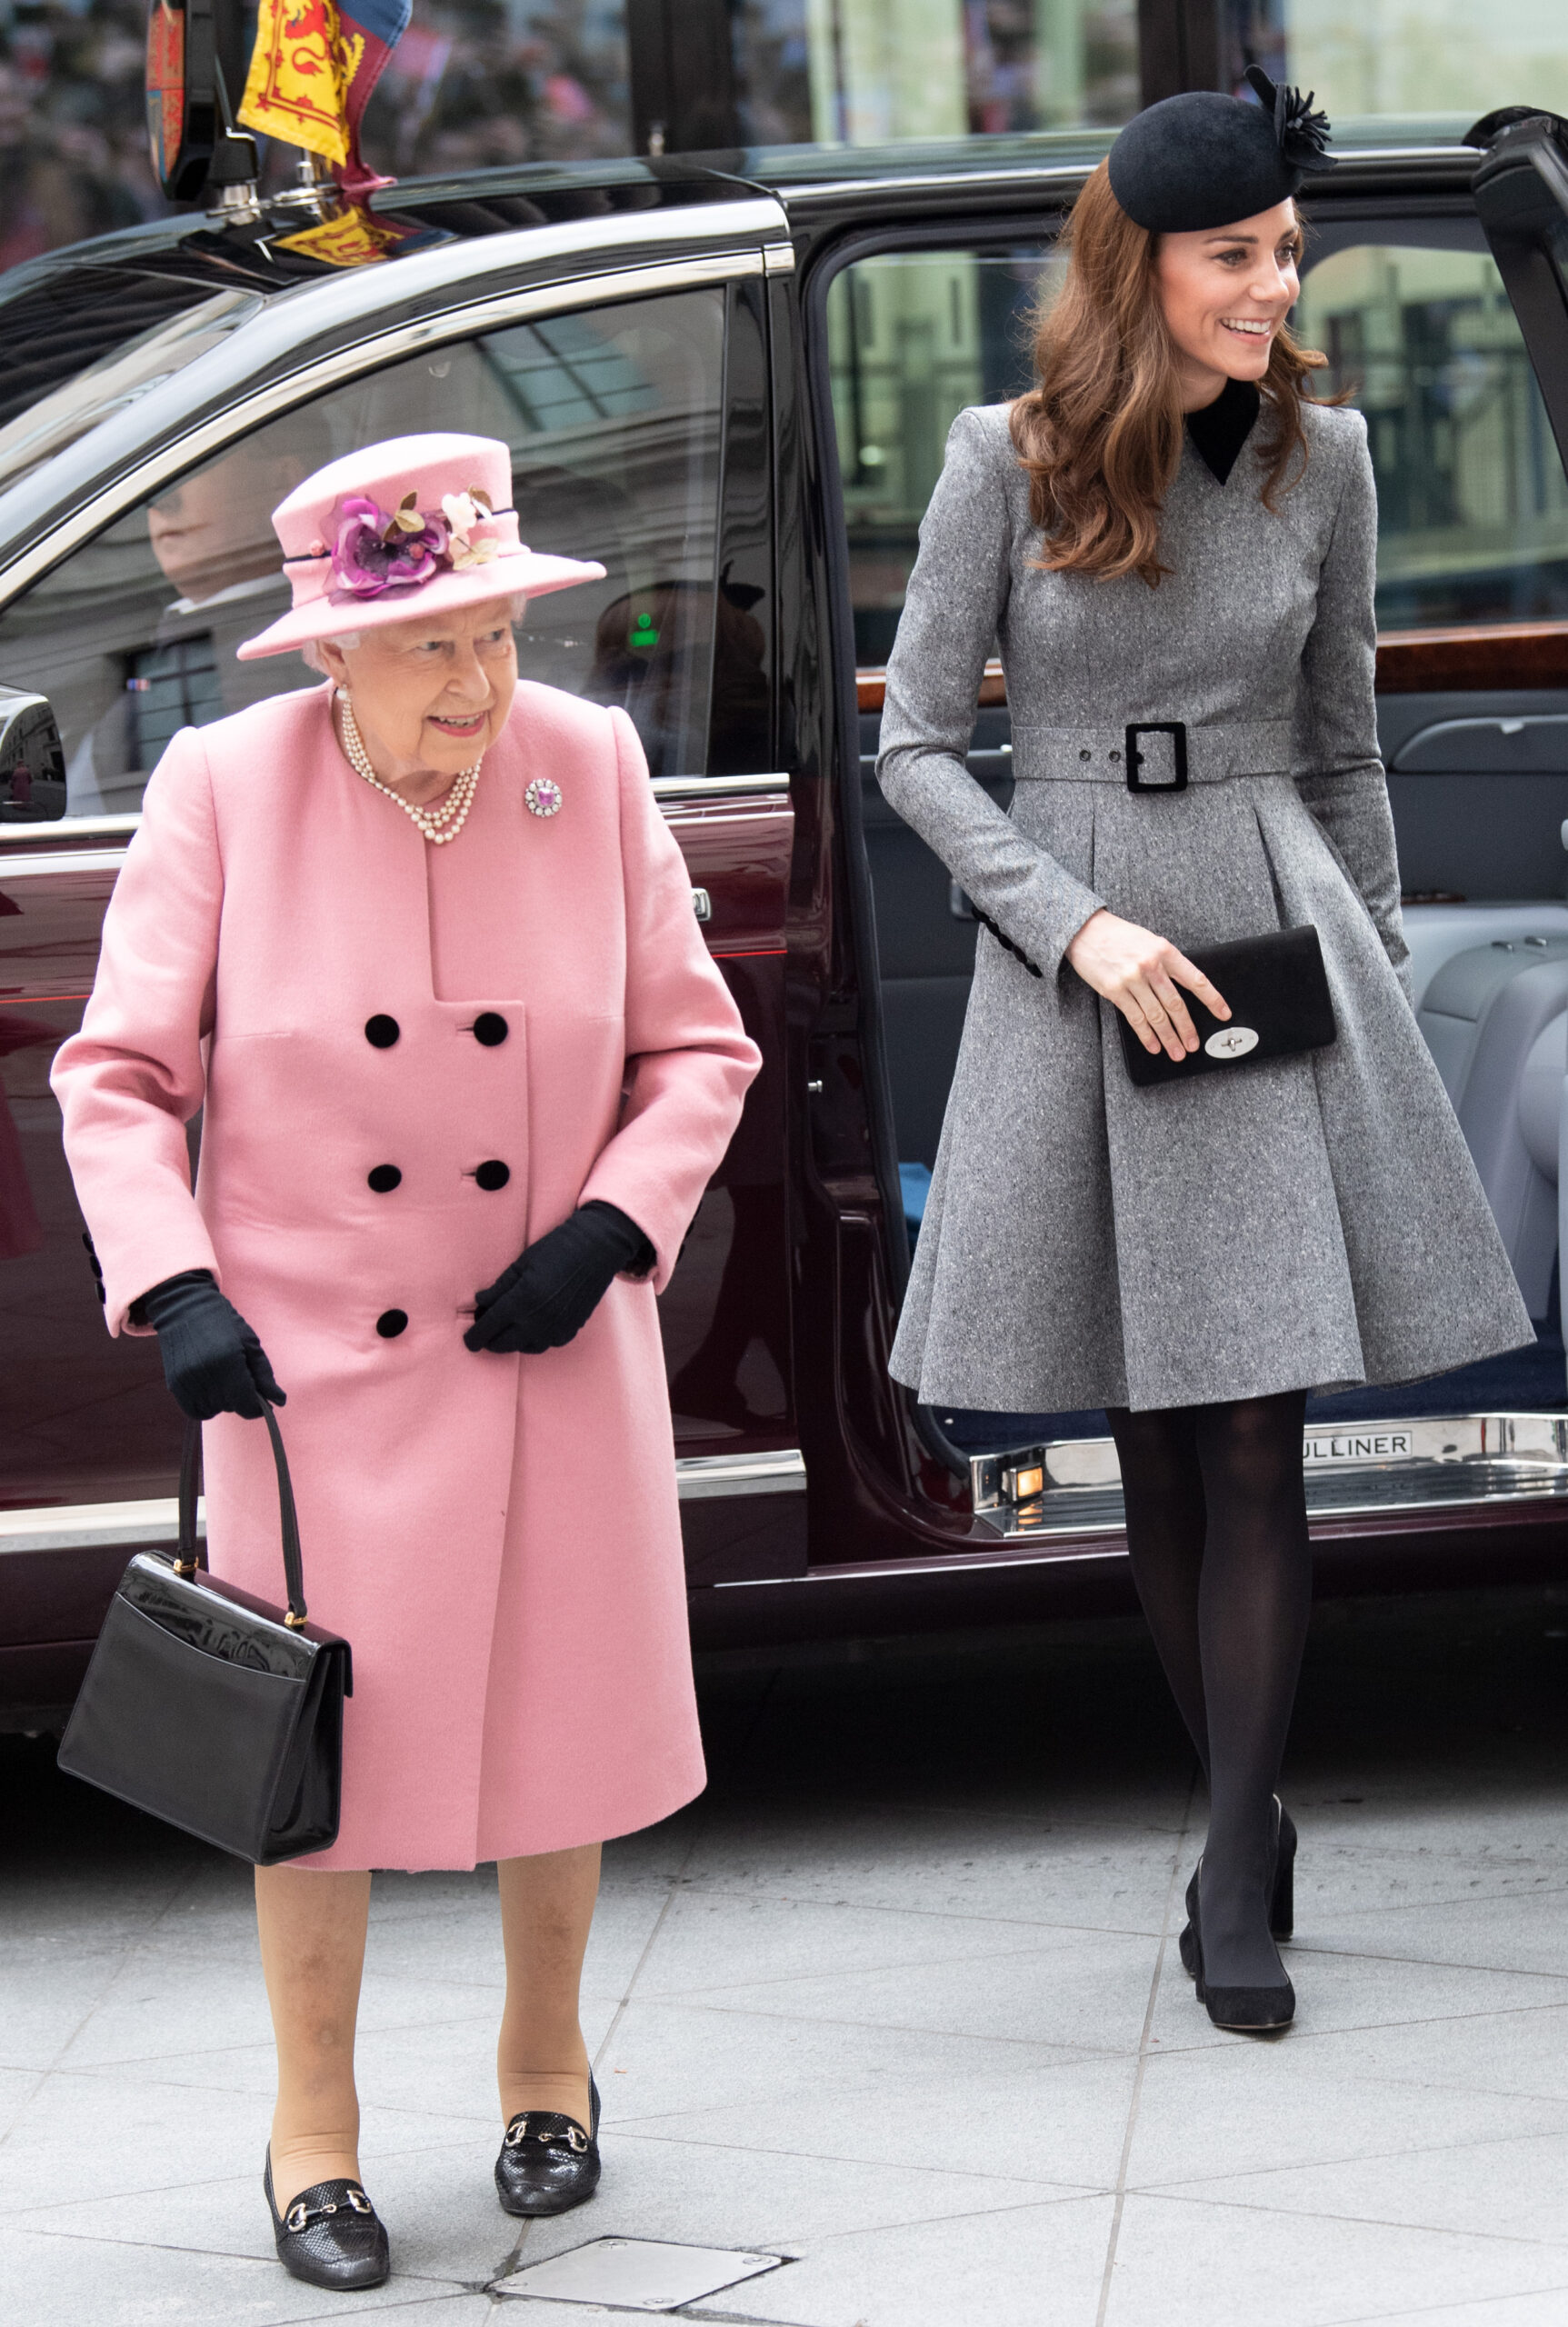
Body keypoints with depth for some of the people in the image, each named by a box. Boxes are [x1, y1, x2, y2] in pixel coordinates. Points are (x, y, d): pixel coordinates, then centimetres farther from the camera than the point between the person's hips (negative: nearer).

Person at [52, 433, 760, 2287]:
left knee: (559, 1725, 13)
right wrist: (173, 1290, -18)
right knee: (318, 1748, 4)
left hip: (551, 1354, 2)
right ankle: (313, 2131, 21)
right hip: (311, 1362, -2)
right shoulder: (223, 787, -11)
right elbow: (117, 1077, -6)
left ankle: (544, 2062, 37)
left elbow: (698, 1049, 2)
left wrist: (612, 1228, -12)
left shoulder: (589, 767, -5)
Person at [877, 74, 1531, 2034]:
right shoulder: (1008, 460, -3)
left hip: (1275, 935, 1)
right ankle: (1244, 1813, 20)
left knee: (1255, 1439, -6)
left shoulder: (1320, 459, 4)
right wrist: (1076, 924, -13)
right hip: (1071, 959, -1)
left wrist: (1385, 972, 12)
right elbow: (917, 744, -1)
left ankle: (1236, 1880, -2)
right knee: (1151, 1443, 6)